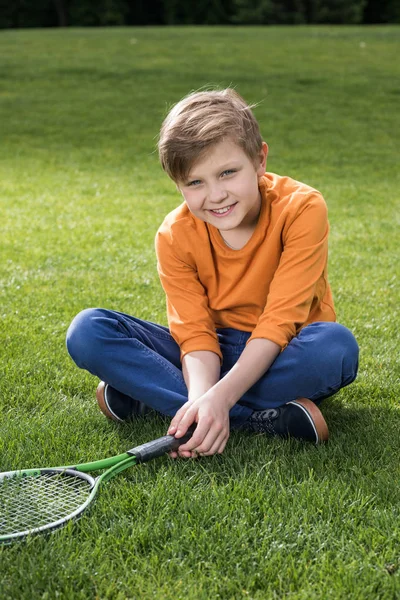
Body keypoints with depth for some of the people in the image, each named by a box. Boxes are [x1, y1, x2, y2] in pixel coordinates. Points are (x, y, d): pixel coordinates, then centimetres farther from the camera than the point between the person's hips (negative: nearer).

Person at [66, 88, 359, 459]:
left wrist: (221, 396, -37)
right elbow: (195, 332, -16)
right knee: (87, 332, -20)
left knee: (336, 346, -39)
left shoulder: (302, 209, -20)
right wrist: (202, 397, -38)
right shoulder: (174, 235, -11)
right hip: (213, 354, 2)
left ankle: (145, 394, -26)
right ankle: (270, 419, -28)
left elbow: (279, 322, -24)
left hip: (281, 354, -2)